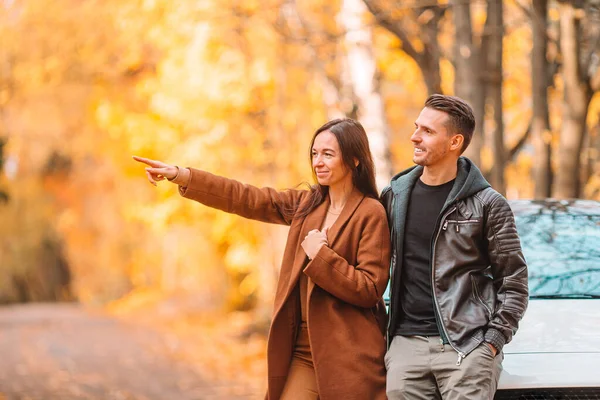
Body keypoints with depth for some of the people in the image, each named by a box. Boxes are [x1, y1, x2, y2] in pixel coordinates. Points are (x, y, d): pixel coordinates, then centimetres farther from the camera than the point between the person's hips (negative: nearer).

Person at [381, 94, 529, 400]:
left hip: (467, 347, -3)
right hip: (406, 342, 4)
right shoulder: (394, 196, 10)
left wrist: (493, 342, -7)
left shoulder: (488, 205, -1)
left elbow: (514, 281, 1)